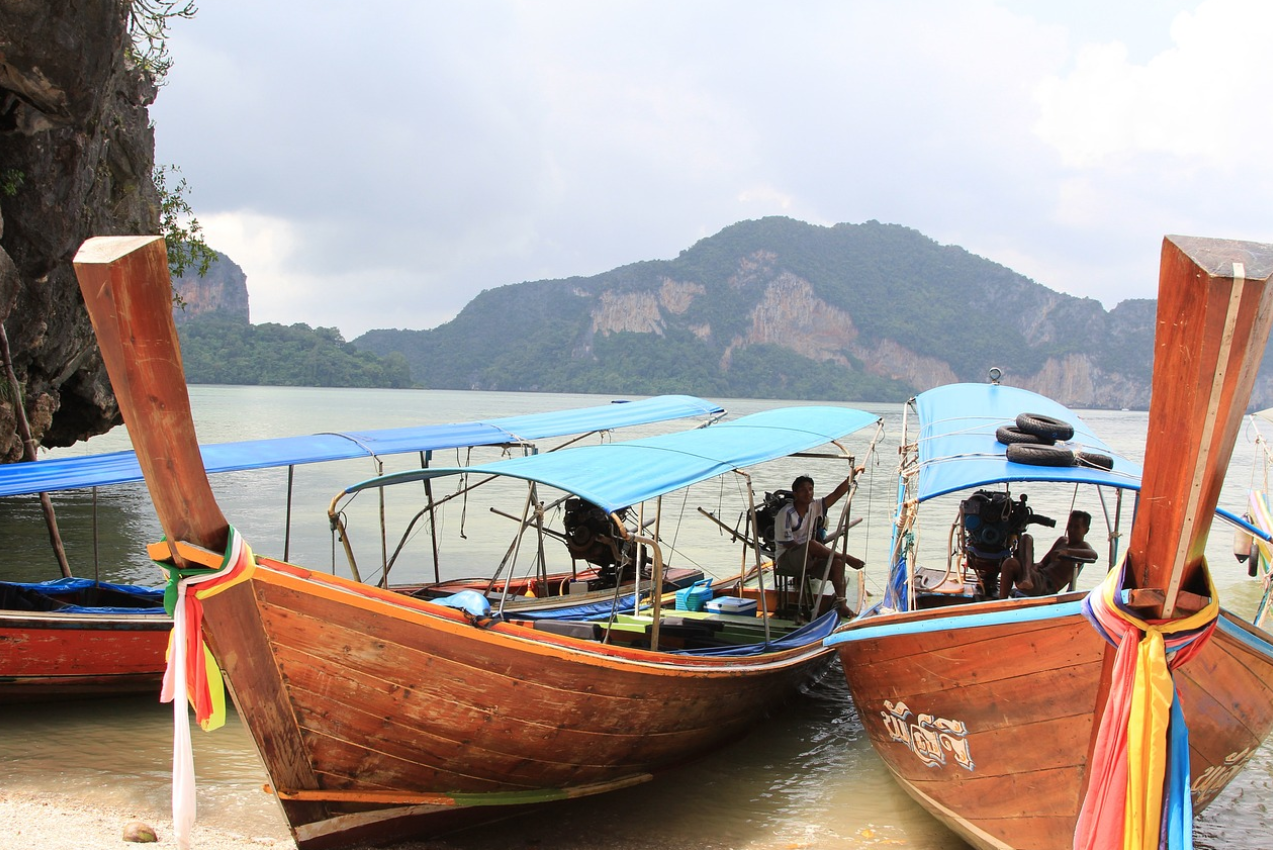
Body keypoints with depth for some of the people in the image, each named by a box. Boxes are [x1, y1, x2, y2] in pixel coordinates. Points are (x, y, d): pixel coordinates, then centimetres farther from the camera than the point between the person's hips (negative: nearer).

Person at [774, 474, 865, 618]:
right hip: (787, 560, -7)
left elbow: (836, 494, -4)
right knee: (811, 545, -38)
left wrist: (851, 477, -18)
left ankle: (840, 603, -26)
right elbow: (787, 543, -18)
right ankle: (847, 558, -22)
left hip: (808, 560, 7)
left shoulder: (814, 507, 3)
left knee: (837, 562, -21)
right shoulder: (786, 514, -16)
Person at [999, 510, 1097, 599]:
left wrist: (1066, 552, -34)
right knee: (1026, 538, -7)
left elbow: (1093, 555, -20)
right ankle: (1026, 575, -28)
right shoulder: (1062, 540, 28)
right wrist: (1038, 565, 1)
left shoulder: (1082, 546, 5)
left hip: (1047, 586, -8)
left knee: (1010, 564, -28)